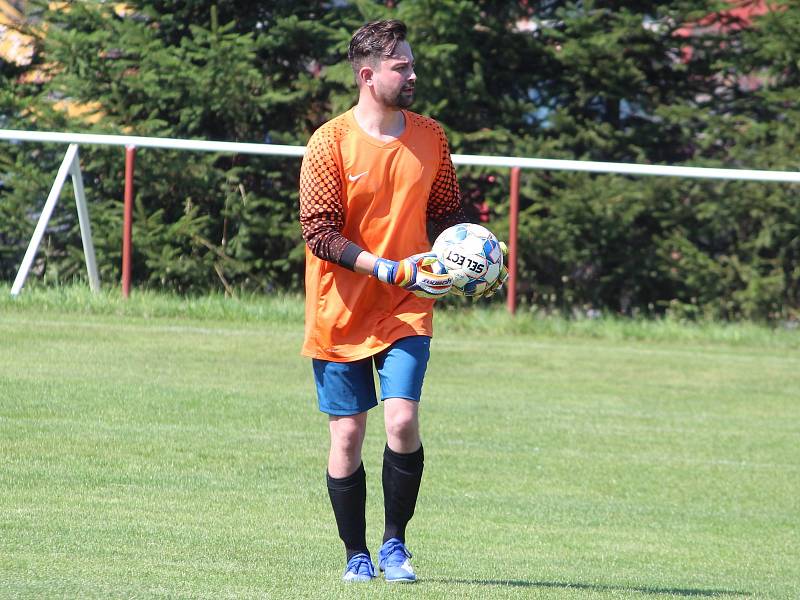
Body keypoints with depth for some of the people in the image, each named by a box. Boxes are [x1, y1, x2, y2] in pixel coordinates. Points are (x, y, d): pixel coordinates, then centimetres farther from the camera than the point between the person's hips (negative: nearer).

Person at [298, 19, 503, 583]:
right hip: (340, 313, -2)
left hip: (407, 311, 2)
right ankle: (356, 556, 16)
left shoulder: (430, 136, 4)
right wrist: (391, 270, -21)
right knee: (347, 435, 2)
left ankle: (395, 542, 3)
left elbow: (448, 213, 17)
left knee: (402, 420, -14)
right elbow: (320, 233, -13)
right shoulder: (330, 143, -10)